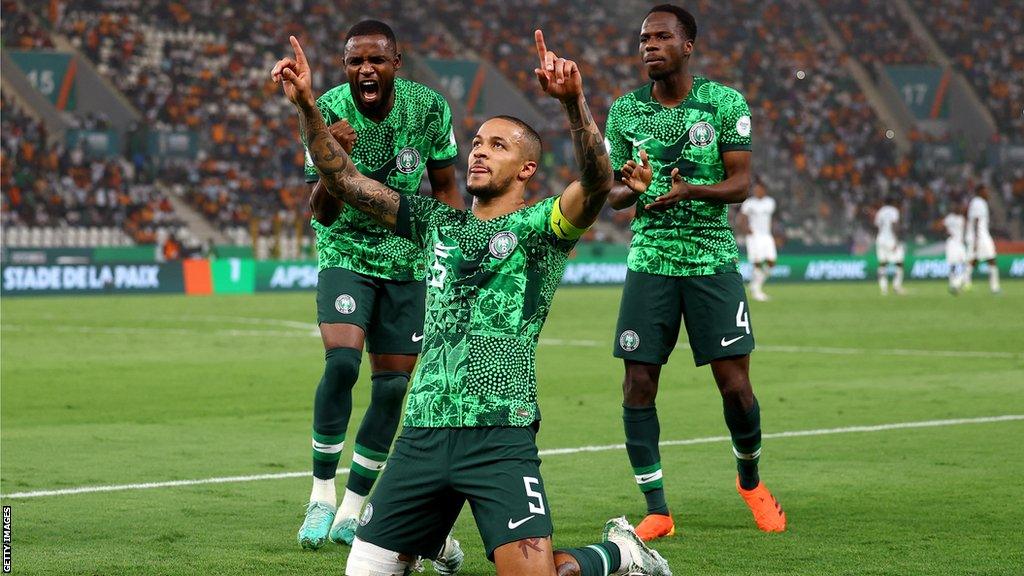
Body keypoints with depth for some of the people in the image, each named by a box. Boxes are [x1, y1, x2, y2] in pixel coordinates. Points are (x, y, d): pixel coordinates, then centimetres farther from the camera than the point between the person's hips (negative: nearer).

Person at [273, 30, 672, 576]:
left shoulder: (540, 225, 2)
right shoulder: (438, 222, 17)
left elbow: (597, 181, -19)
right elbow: (343, 180, 15)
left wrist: (574, 101, -36)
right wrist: (306, 104, 2)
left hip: (500, 435, -5)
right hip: (423, 434, 5)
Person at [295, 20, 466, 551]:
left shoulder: (429, 108, -10)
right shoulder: (329, 111, -16)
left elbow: (445, 187, 5)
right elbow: (321, 213, -18)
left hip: (408, 262, 3)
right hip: (346, 253, -3)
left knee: (392, 386, 2)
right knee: (341, 359, -24)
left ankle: (352, 508, 16)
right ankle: (321, 493, -9)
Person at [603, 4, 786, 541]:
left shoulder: (726, 102, 0)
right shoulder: (625, 110, 6)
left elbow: (741, 183, -3)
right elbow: (612, 195, 10)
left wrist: (690, 190, -22)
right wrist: (631, 188, -14)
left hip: (713, 260, -2)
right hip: (649, 260, 2)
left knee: (735, 384, -4)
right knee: (638, 384, -5)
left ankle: (750, 479, 25)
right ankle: (656, 511, 6)